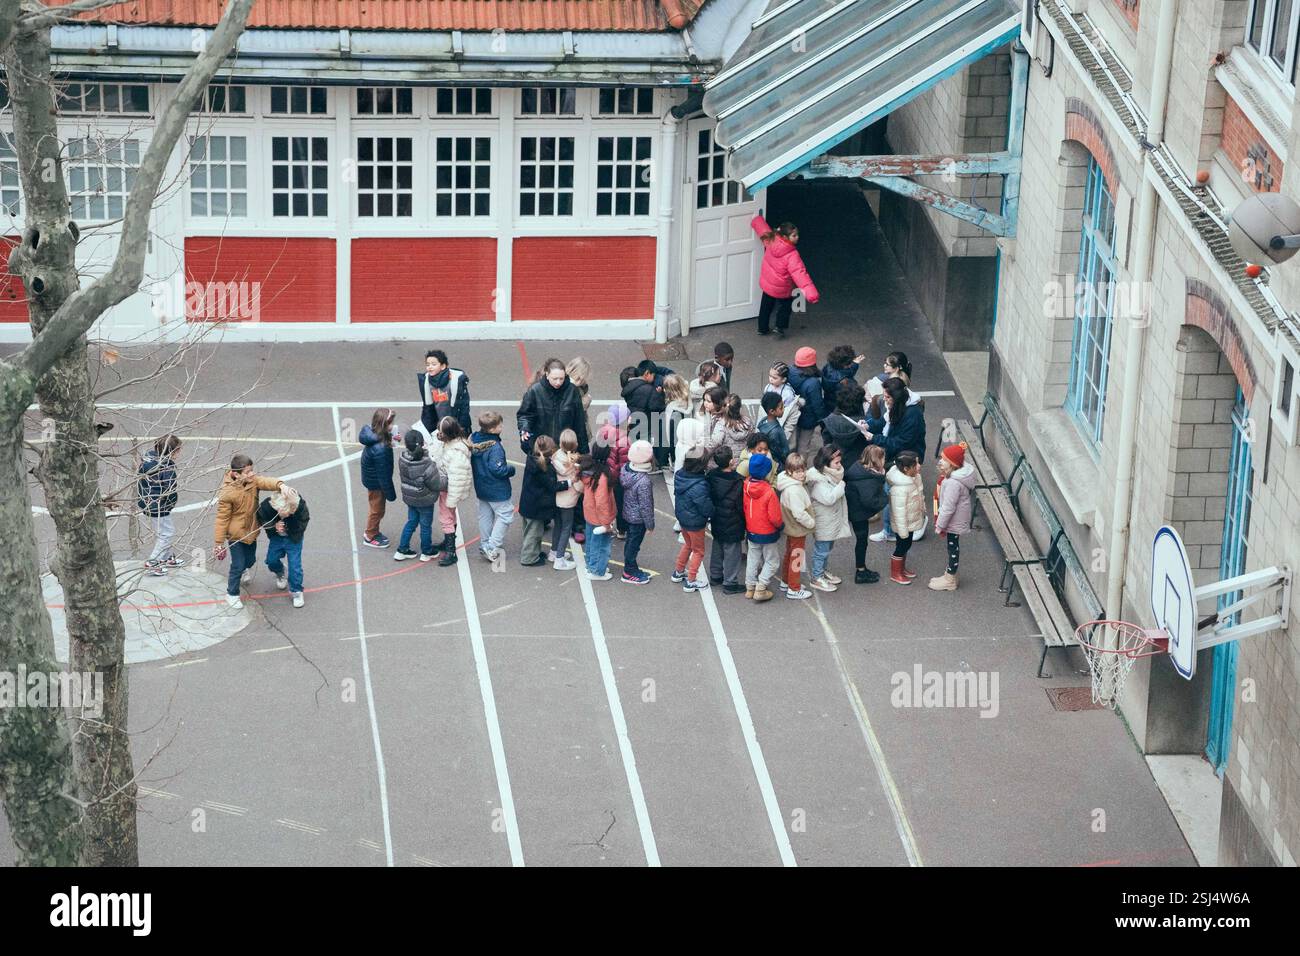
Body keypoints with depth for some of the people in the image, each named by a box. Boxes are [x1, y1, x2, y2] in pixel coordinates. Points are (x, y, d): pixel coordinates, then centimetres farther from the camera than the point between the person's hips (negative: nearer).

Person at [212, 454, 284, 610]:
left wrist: (280, 485, -55)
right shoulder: (227, 493, -27)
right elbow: (222, 519, -21)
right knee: (238, 565, 2)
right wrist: (218, 542, -16)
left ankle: (236, 575, 57)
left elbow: (266, 482, -32)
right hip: (236, 534, -7)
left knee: (250, 560, 25)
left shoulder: (253, 480, -12)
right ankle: (232, 594, 25)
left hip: (251, 531, 7)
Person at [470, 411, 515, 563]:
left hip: (480, 487, 8)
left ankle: (484, 545, 30)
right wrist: (511, 469, -12)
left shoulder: (474, 441, -3)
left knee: (484, 515, 20)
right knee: (505, 515, 4)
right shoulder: (495, 447, -28)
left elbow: (472, 462, 8)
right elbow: (497, 469, -29)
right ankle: (493, 548, 0)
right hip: (497, 490, -8)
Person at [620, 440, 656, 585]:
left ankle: (630, 568, 40)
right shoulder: (644, 482, -34)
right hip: (638, 519, -7)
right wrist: (650, 525, -10)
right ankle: (630, 573, 26)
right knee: (634, 544, 10)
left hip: (628, 512, 7)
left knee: (630, 541, 23)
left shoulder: (625, 469, -12)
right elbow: (645, 506, -24)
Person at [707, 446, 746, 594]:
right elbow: (741, 506, -17)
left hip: (717, 523, 7)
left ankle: (715, 576, 36)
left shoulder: (712, 477, -7)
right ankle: (730, 583, 11)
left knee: (717, 550, 23)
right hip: (733, 525, -7)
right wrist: (744, 522, -3)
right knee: (732, 554, 5)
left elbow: (709, 498, 4)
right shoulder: (738, 482, -25)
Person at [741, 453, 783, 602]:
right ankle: (761, 589, 6)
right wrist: (779, 525, 0)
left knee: (752, 559, 22)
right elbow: (775, 517, -22)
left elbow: (743, 509, -1)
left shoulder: (745, 487, -14)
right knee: (772, 562, 12)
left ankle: (750, 587, 29)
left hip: (751, 532, 5)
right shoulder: (769, 492, -28)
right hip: (768, 534, -5)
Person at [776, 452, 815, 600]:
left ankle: (785, 581, 41)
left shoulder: (796, 484, 0)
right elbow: (799, 513, -31)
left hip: (791, 527, 10)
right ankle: (794, 590, 15)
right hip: (798, 530, -10)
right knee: (796, 558, 4)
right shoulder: (793, 490, -31)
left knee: (789, 554, 24)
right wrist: (812, 523, -16)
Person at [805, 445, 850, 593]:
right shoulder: (818, 480, -26)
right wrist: (841, 484, -23)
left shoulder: (832, 475, 4)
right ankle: (817, 578, 17)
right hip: (823, 523, -9)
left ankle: (823, 571, 41)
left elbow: (838, 497, 16)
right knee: (821, 550, 4)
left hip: (833, 521, 9)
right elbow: (829, 498, -33)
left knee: (828, 547, 23)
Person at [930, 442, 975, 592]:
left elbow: (948, 507, -28)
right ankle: (950, 575, 35)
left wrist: (940, 525, -16)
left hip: (954, 521, -9)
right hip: (957, 519, 9)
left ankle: (950, 580, 20)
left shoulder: (953, 482, -32)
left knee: (953, 547, 5)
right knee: (952, 546, 21)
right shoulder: (962, 472, -1)